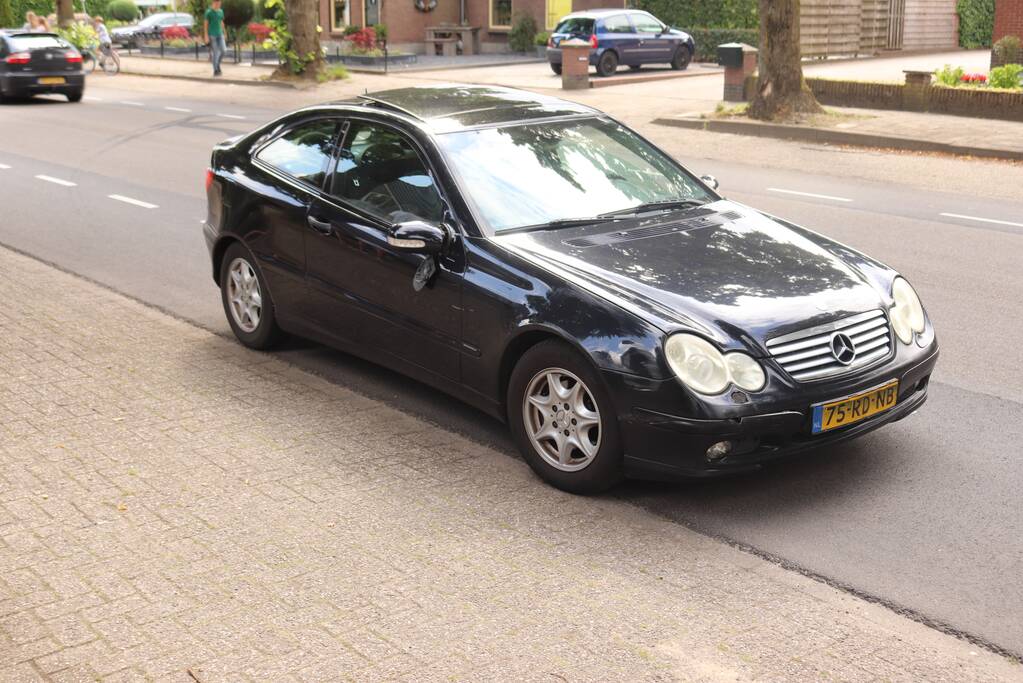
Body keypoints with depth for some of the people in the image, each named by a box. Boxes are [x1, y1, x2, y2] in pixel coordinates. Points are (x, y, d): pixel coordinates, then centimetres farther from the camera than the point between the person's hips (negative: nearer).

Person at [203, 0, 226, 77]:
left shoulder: (221, 11, 10)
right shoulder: (209, 12, -7)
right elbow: (205, 24, -6)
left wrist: (223, 33, 16)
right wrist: (206, 36, -11)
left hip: (220, 34, 5)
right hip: (212, 35, -5)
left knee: (223, 50, -6)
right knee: (215, 53, -5)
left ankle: (217, 64, 19)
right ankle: (215, 70, 3)